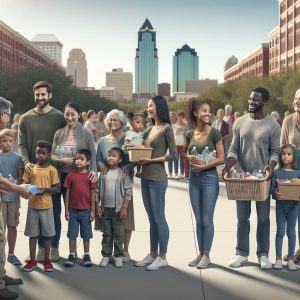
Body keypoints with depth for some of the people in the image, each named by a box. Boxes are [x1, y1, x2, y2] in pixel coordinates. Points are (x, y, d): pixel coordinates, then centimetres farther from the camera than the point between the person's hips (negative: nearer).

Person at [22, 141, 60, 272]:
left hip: (46, 206, -2)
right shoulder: (30, 168, 3)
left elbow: (57, 188, -4)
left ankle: (47, 260, 19)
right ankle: (32, 260, 19)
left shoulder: (52, 170, -5)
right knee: (32, 233, 8)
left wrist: (45, 189, -20)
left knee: (47, 233, 7)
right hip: (32, 205, 2)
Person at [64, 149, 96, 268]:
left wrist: (93, 211, -2)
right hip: (73, 210, 1)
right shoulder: (71, 175, -1)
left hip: (86, 210, -1)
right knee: (72, 234, 8)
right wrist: (66, 210, 0)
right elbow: (68, 193, 2)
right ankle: (72, 255, 18)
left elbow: (92, 194, -1)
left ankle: (86, 255, 19)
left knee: (86, 234, 9)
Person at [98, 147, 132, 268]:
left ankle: (119, 256, 14)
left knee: (118, 234, 4)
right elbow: (98, 190, 8)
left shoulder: (123, 174, -5)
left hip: (118, 208, -3)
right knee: (106, 234, 11)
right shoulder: (103, 174, 4)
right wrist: (98, 205, 3)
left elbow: (128, 192, -6)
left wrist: (124, 208, -10)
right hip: (105, 208, 3)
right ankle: (106, 256, 19)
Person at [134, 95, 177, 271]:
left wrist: (151, 160, -14)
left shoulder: (167, 128, -7)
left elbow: (173, 156, -11)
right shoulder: (149, 129, 15)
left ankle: (163, 257, 7)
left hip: (157, 178, -8)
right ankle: (153, 254, 21)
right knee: (152, 219, 13)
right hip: (145, 177, 8)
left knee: (159, 218, -1)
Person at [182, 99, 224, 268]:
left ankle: (207, 255, 12)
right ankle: (200, 253, 21)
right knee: (198, 219, 11)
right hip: (194, 179, 5)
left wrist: (203, 166, -15)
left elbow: (221, 158, -9)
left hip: (209, 179, -4)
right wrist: (189, 157, 0)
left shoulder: (214, 133, -7)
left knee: (207, 219, 1)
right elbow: (184, 152, 21)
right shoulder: (190, 134, 5)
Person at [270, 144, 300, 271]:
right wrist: (275, 192, -24)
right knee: (280, 232, 4)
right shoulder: (276, 172, 1)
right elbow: (271, 188, -3)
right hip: (280, 204, -1)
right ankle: (278, 259, 10)